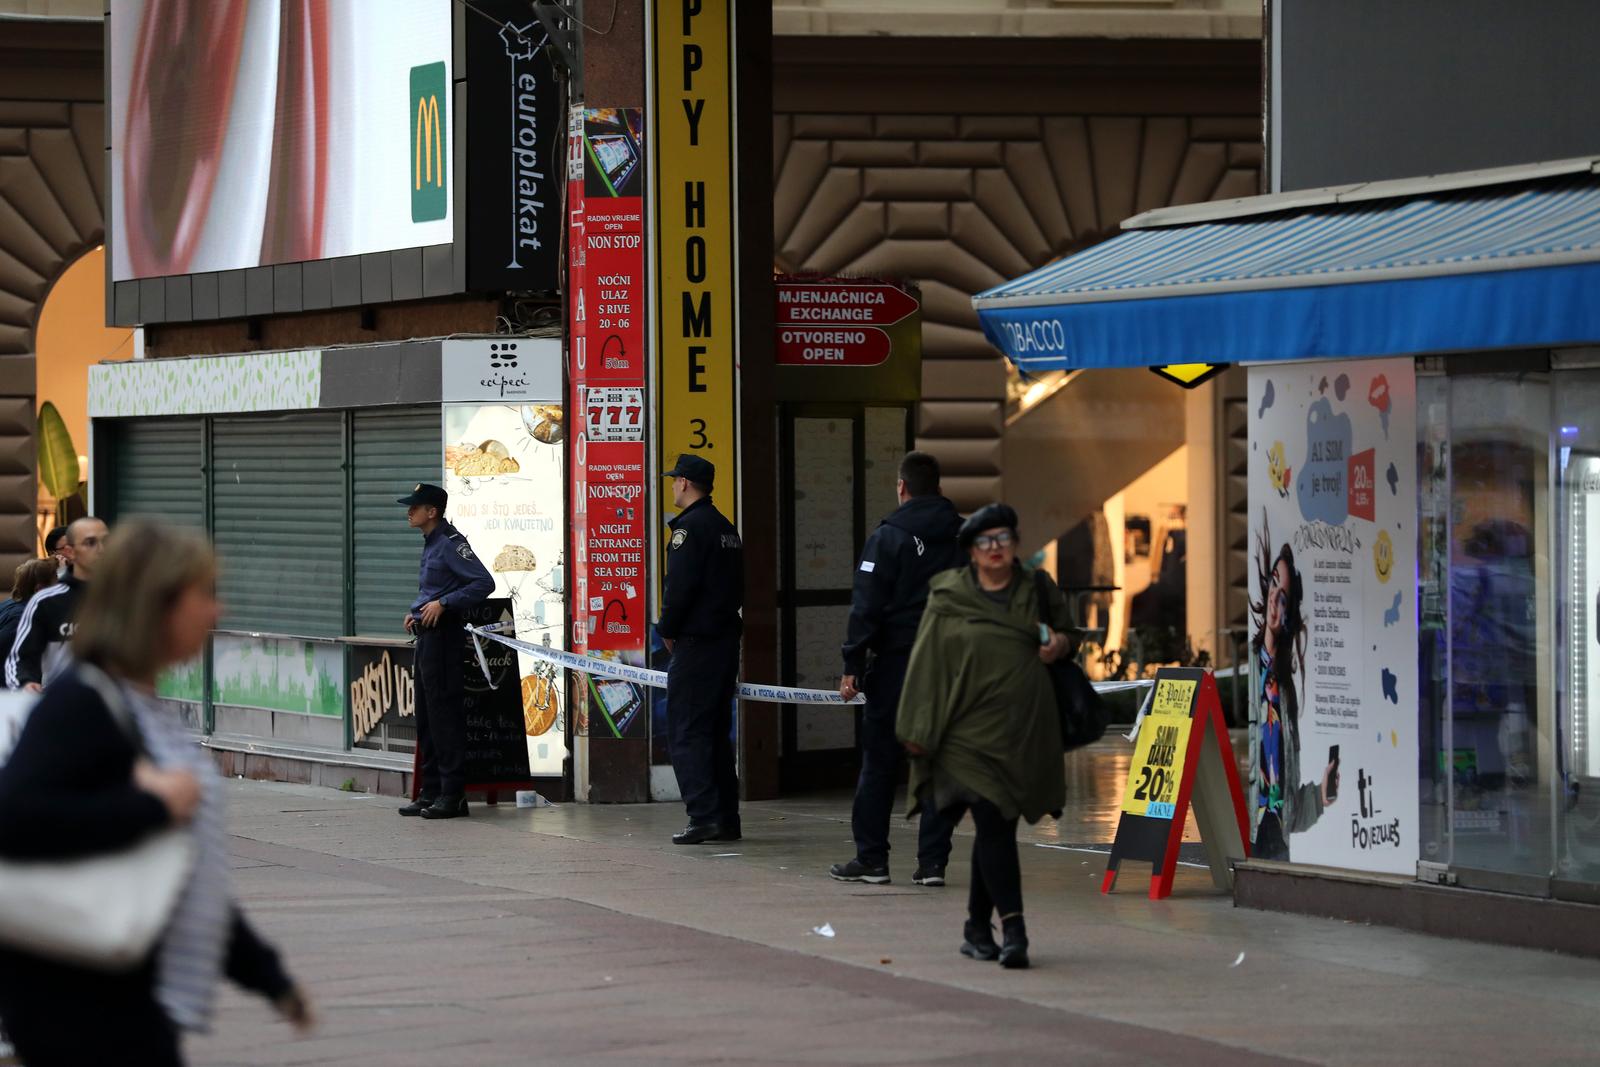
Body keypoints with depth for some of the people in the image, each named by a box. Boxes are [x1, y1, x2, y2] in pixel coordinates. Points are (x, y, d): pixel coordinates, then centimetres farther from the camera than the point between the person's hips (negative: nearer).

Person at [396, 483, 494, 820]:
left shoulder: (451, 543, -13)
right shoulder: (431, 544, 17)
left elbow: (484, 582, -21)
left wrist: (442, 604, -23)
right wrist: (417, 613, 14)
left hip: (444, 636, -11)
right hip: (427, 636, 11)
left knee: (444, 713, -9)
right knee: (425, 716, 13)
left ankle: (453, 794, -6)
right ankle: (430, 792, 18)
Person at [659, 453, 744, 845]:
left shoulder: (689, 527, -13)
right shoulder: (726, 528, 16)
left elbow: (680, 586, -19)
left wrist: (667, 630, -6)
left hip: (695, 643, -9)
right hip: (726, 640, 9)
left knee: (686, 733, -7)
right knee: (717, 732, 14)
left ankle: (704, 816, -14)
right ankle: (726, 819, 14)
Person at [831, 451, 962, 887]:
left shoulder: (889, 537, -6)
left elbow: (866, 607, -10)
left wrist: (852, 666, -8)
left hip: (897, 662, -4)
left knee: (879, 764, 3)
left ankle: (871, 859, 4)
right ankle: (932, 862, 2)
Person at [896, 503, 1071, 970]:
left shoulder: (1037, 592, 11)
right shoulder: (948, 599, 3)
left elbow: (1065, 630, 26)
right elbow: (927, 664, 2)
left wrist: (1059, 645, 0)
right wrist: (919, 729, -5)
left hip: (1021, 731, 3)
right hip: (970, 729, -3)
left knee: (995, 827, 7)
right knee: (992, 824, -13)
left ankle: (977, 927, 19)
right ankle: (1013, 927, -16)